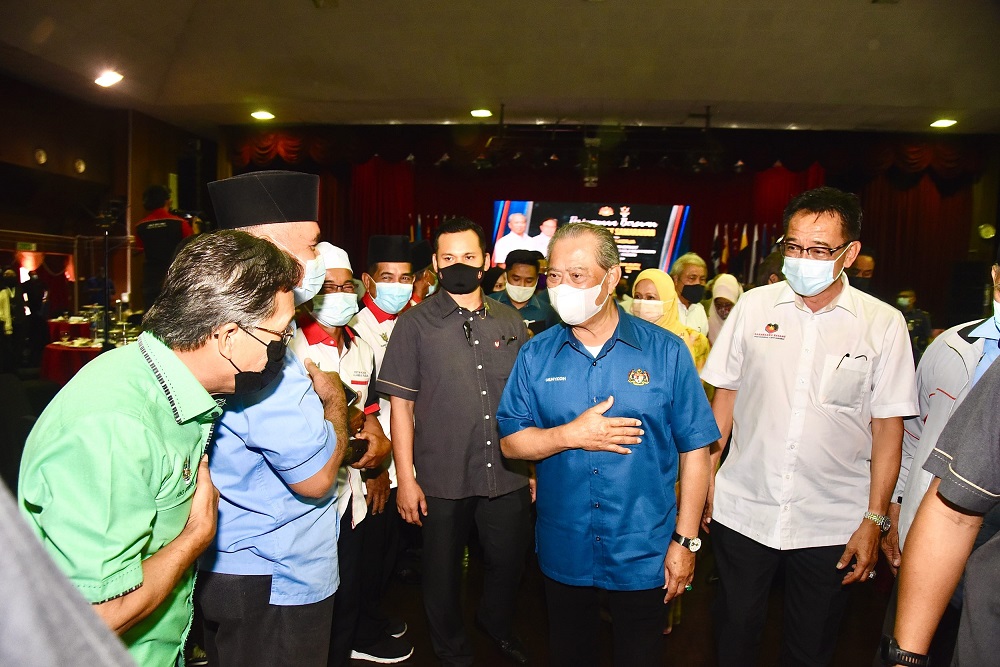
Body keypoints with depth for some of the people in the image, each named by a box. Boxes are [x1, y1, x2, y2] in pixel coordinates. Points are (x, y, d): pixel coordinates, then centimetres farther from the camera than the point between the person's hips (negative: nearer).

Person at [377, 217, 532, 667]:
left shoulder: (511, 322, 4)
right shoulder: (415, 324, -4)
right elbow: (400, 404, -4)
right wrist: (406, 478, -7)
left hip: (508, 475, 3)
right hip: (443, 478, -2)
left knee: (510, 562, 17)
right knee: (443, 572, 14)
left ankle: (498, 626, 49)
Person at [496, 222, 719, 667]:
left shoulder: (666, 352, -9)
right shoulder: (536, 355, -4)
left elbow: (695, 449, -6)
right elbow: (510, 442, -3)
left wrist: (685, 540, -7)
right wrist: (571, 435, -19)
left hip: (644, 553, -1)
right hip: (563, 551, 2)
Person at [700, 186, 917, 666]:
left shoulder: (883, 324, -5)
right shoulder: (753, 306, -2)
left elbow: (888, 426, -3)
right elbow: (725, 396, 4)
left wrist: (874, 519, -4)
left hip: (831, 526, 0)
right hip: (742, 509, 1)